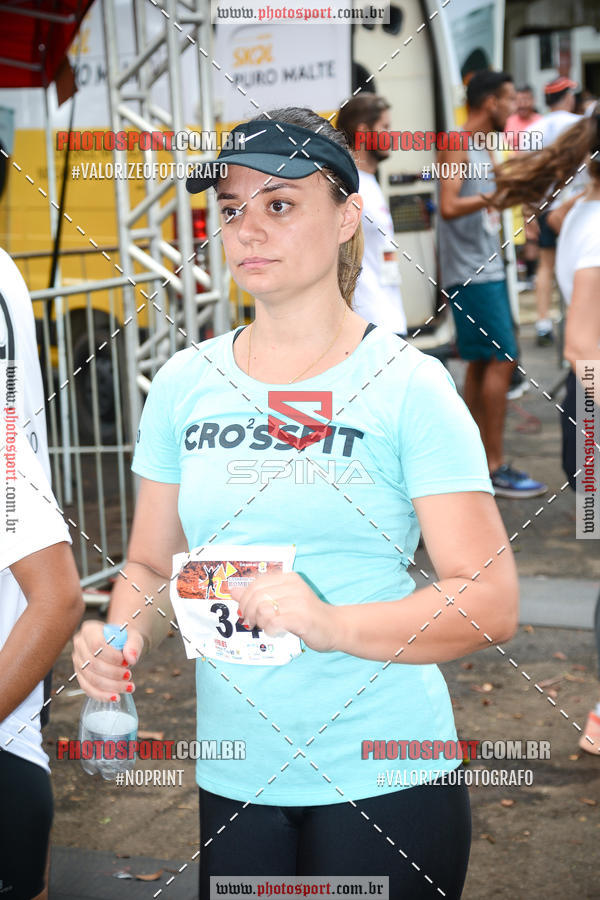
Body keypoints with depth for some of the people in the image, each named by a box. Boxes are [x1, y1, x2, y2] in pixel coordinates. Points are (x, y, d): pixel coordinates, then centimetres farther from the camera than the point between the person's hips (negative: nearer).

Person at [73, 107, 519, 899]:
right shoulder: (184, 385, 3)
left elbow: (491, 603, -13)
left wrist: (329, 624, -26)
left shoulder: (409, 387, -10)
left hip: (384, 777, -3)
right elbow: (154, 565, 10)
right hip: (233, 779, 4)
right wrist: (124, 634, -11)